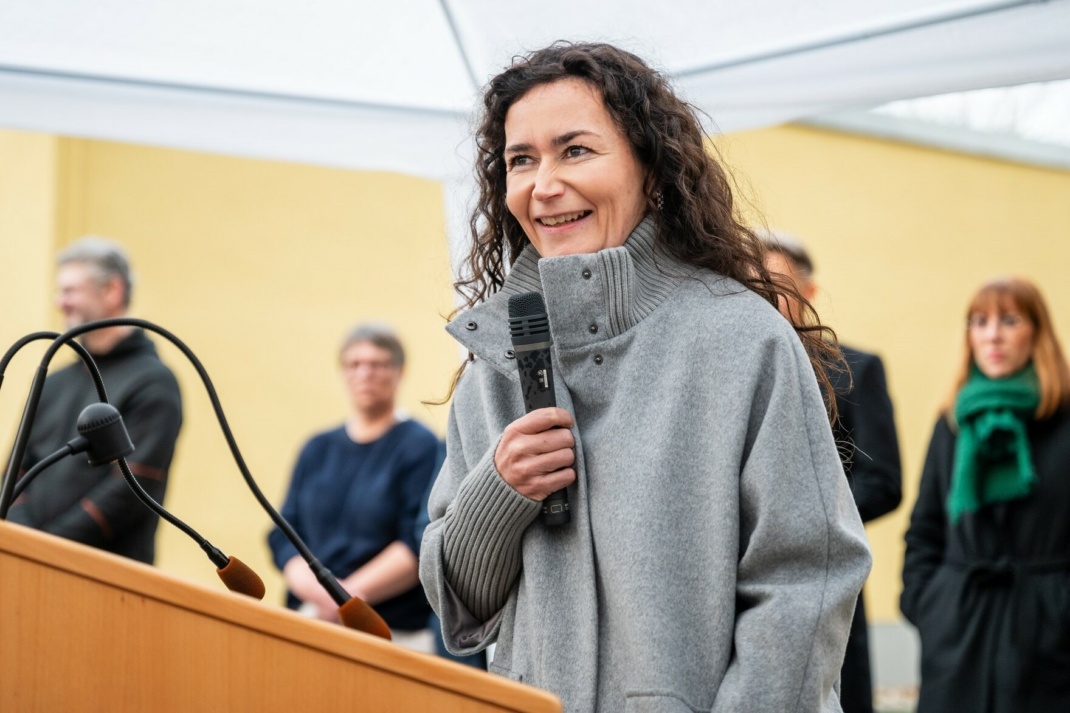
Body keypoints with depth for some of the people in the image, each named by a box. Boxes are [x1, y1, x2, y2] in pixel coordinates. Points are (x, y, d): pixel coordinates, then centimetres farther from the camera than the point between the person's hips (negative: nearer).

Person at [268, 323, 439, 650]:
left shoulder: (421, 447, 0)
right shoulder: (317, 450, 16)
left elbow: (419, 545, -10)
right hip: (307, 622, 4)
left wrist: (351, 594, -16)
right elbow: (283, 534, 10)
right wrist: (317, 588, -9)